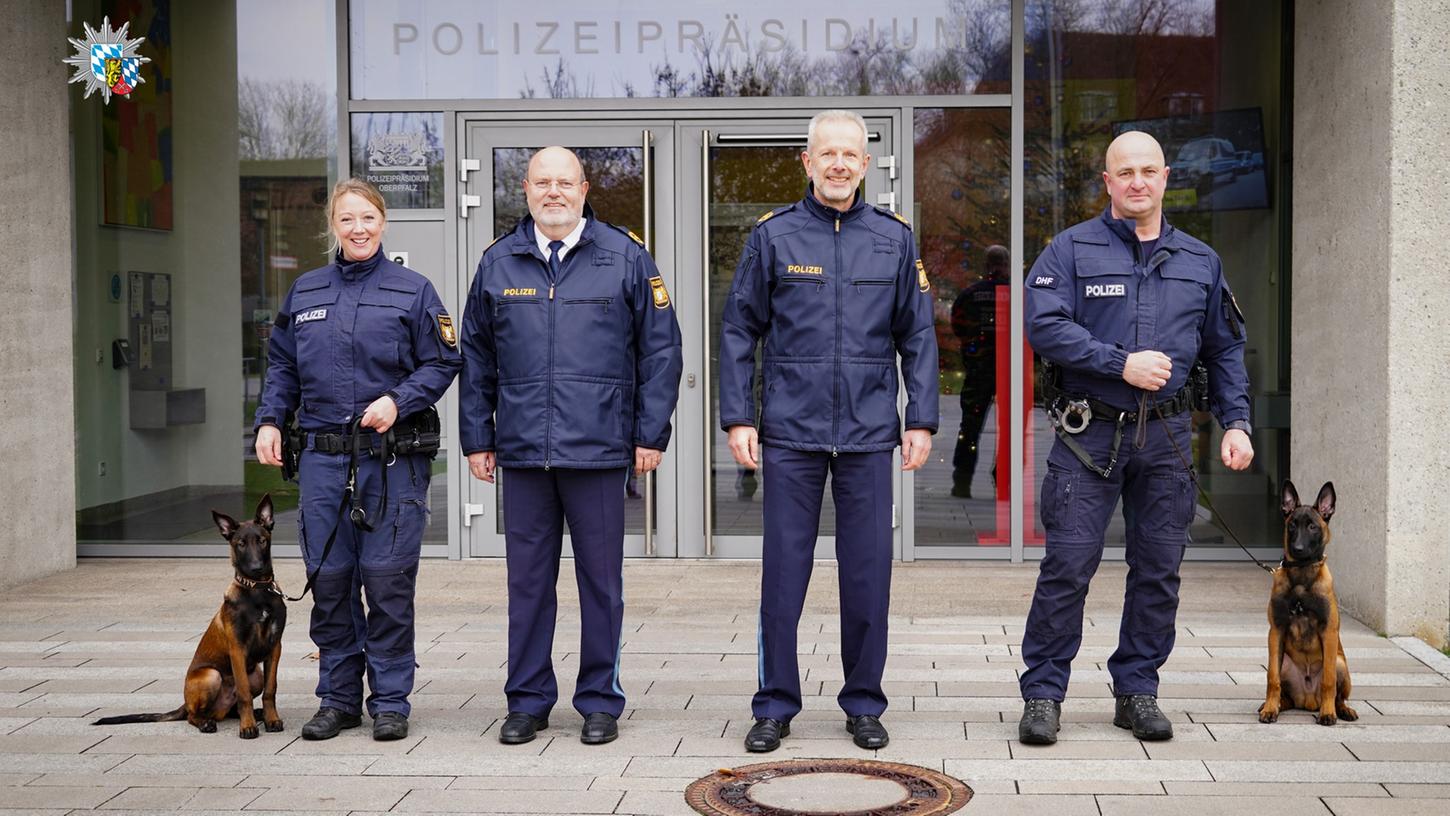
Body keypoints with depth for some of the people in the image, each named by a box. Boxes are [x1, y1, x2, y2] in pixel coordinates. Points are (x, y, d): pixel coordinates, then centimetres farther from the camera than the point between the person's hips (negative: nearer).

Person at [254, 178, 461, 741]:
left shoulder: (412, 290, 4)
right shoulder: (305, 292, 14)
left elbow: (443, 363, 1)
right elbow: (282, 367, 19)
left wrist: (398, 401, -13)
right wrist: (269, 420, 4)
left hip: (393, 458, -3)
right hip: (323, 457, 3)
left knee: (388, 580, -4)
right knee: (328, 578, 4)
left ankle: (390, 702, 8)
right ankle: (338, 699, 16)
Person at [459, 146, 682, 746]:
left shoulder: (625, 258, 3)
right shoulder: (499, 263, 10)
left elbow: (660, 349, 3)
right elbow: (476, 359, 14)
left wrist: (651, 433, -2)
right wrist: (477, 438, 9)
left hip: (599, 449, -2)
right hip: (521, 450, 2)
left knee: (601, 579, 5)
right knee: (528, 579, 7)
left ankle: (600, 701, 16)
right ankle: (528, 701, 18)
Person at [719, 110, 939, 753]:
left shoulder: (894, 238, 7)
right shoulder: (772, 235, 4)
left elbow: (917, 337, 9)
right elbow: (739, 332, 4)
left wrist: (922, 419, 2)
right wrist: (737, 418, -3)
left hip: (869, 433, 1)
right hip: (790, 432, -1)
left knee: (868, 571, 5)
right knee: (783, 569, 2)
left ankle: (863, 703, 18)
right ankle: (776, 704, 13)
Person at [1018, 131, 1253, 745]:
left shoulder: (1200, 261, 13)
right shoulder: (1073, 250, 1)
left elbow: (1224, 349, 18)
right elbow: (1044, 325, -11)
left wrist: (1235, 422, 7)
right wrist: (1121, 364, -17)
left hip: (1166, 436, 4)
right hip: (1089, 434, -3)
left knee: (1158, 569, 6)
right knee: (1067, 565, -6)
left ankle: (1138, 691, 19)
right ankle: (1043, 693, 5)